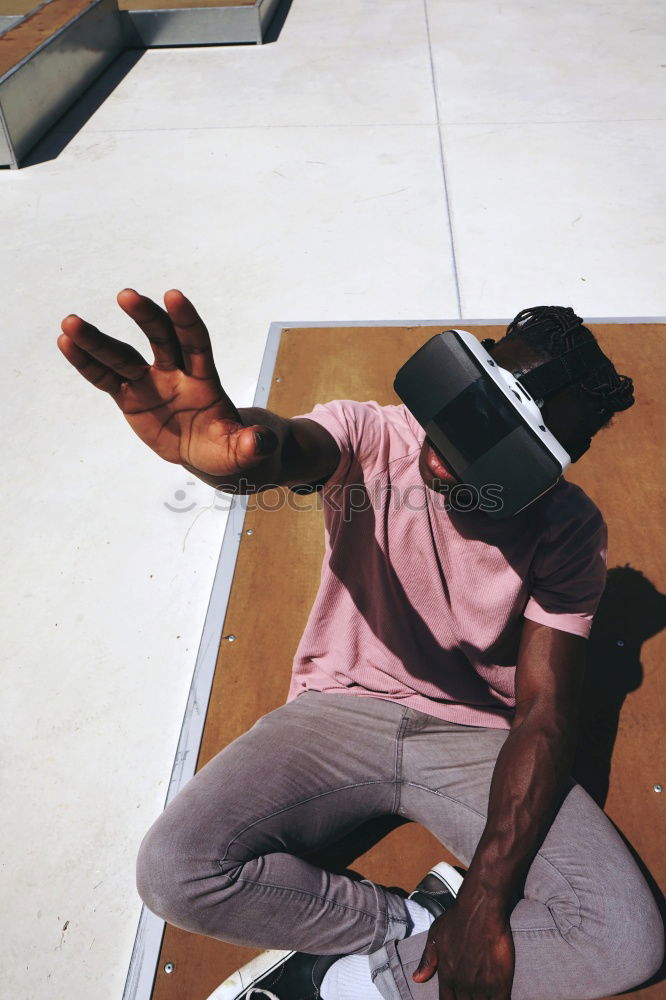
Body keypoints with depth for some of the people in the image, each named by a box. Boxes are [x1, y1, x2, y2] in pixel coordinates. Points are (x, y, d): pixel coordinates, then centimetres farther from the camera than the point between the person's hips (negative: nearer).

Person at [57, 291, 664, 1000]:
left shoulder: (568, 529, -12)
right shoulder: (370, 436, -15)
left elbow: (544, 714, -13)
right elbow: (298, 450, -40)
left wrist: (485, 900, -21)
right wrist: (239, 448, -67)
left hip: (478, 739, 1)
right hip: (342, 710, 0)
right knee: (173, 870, -22)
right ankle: (417, 924, -3)